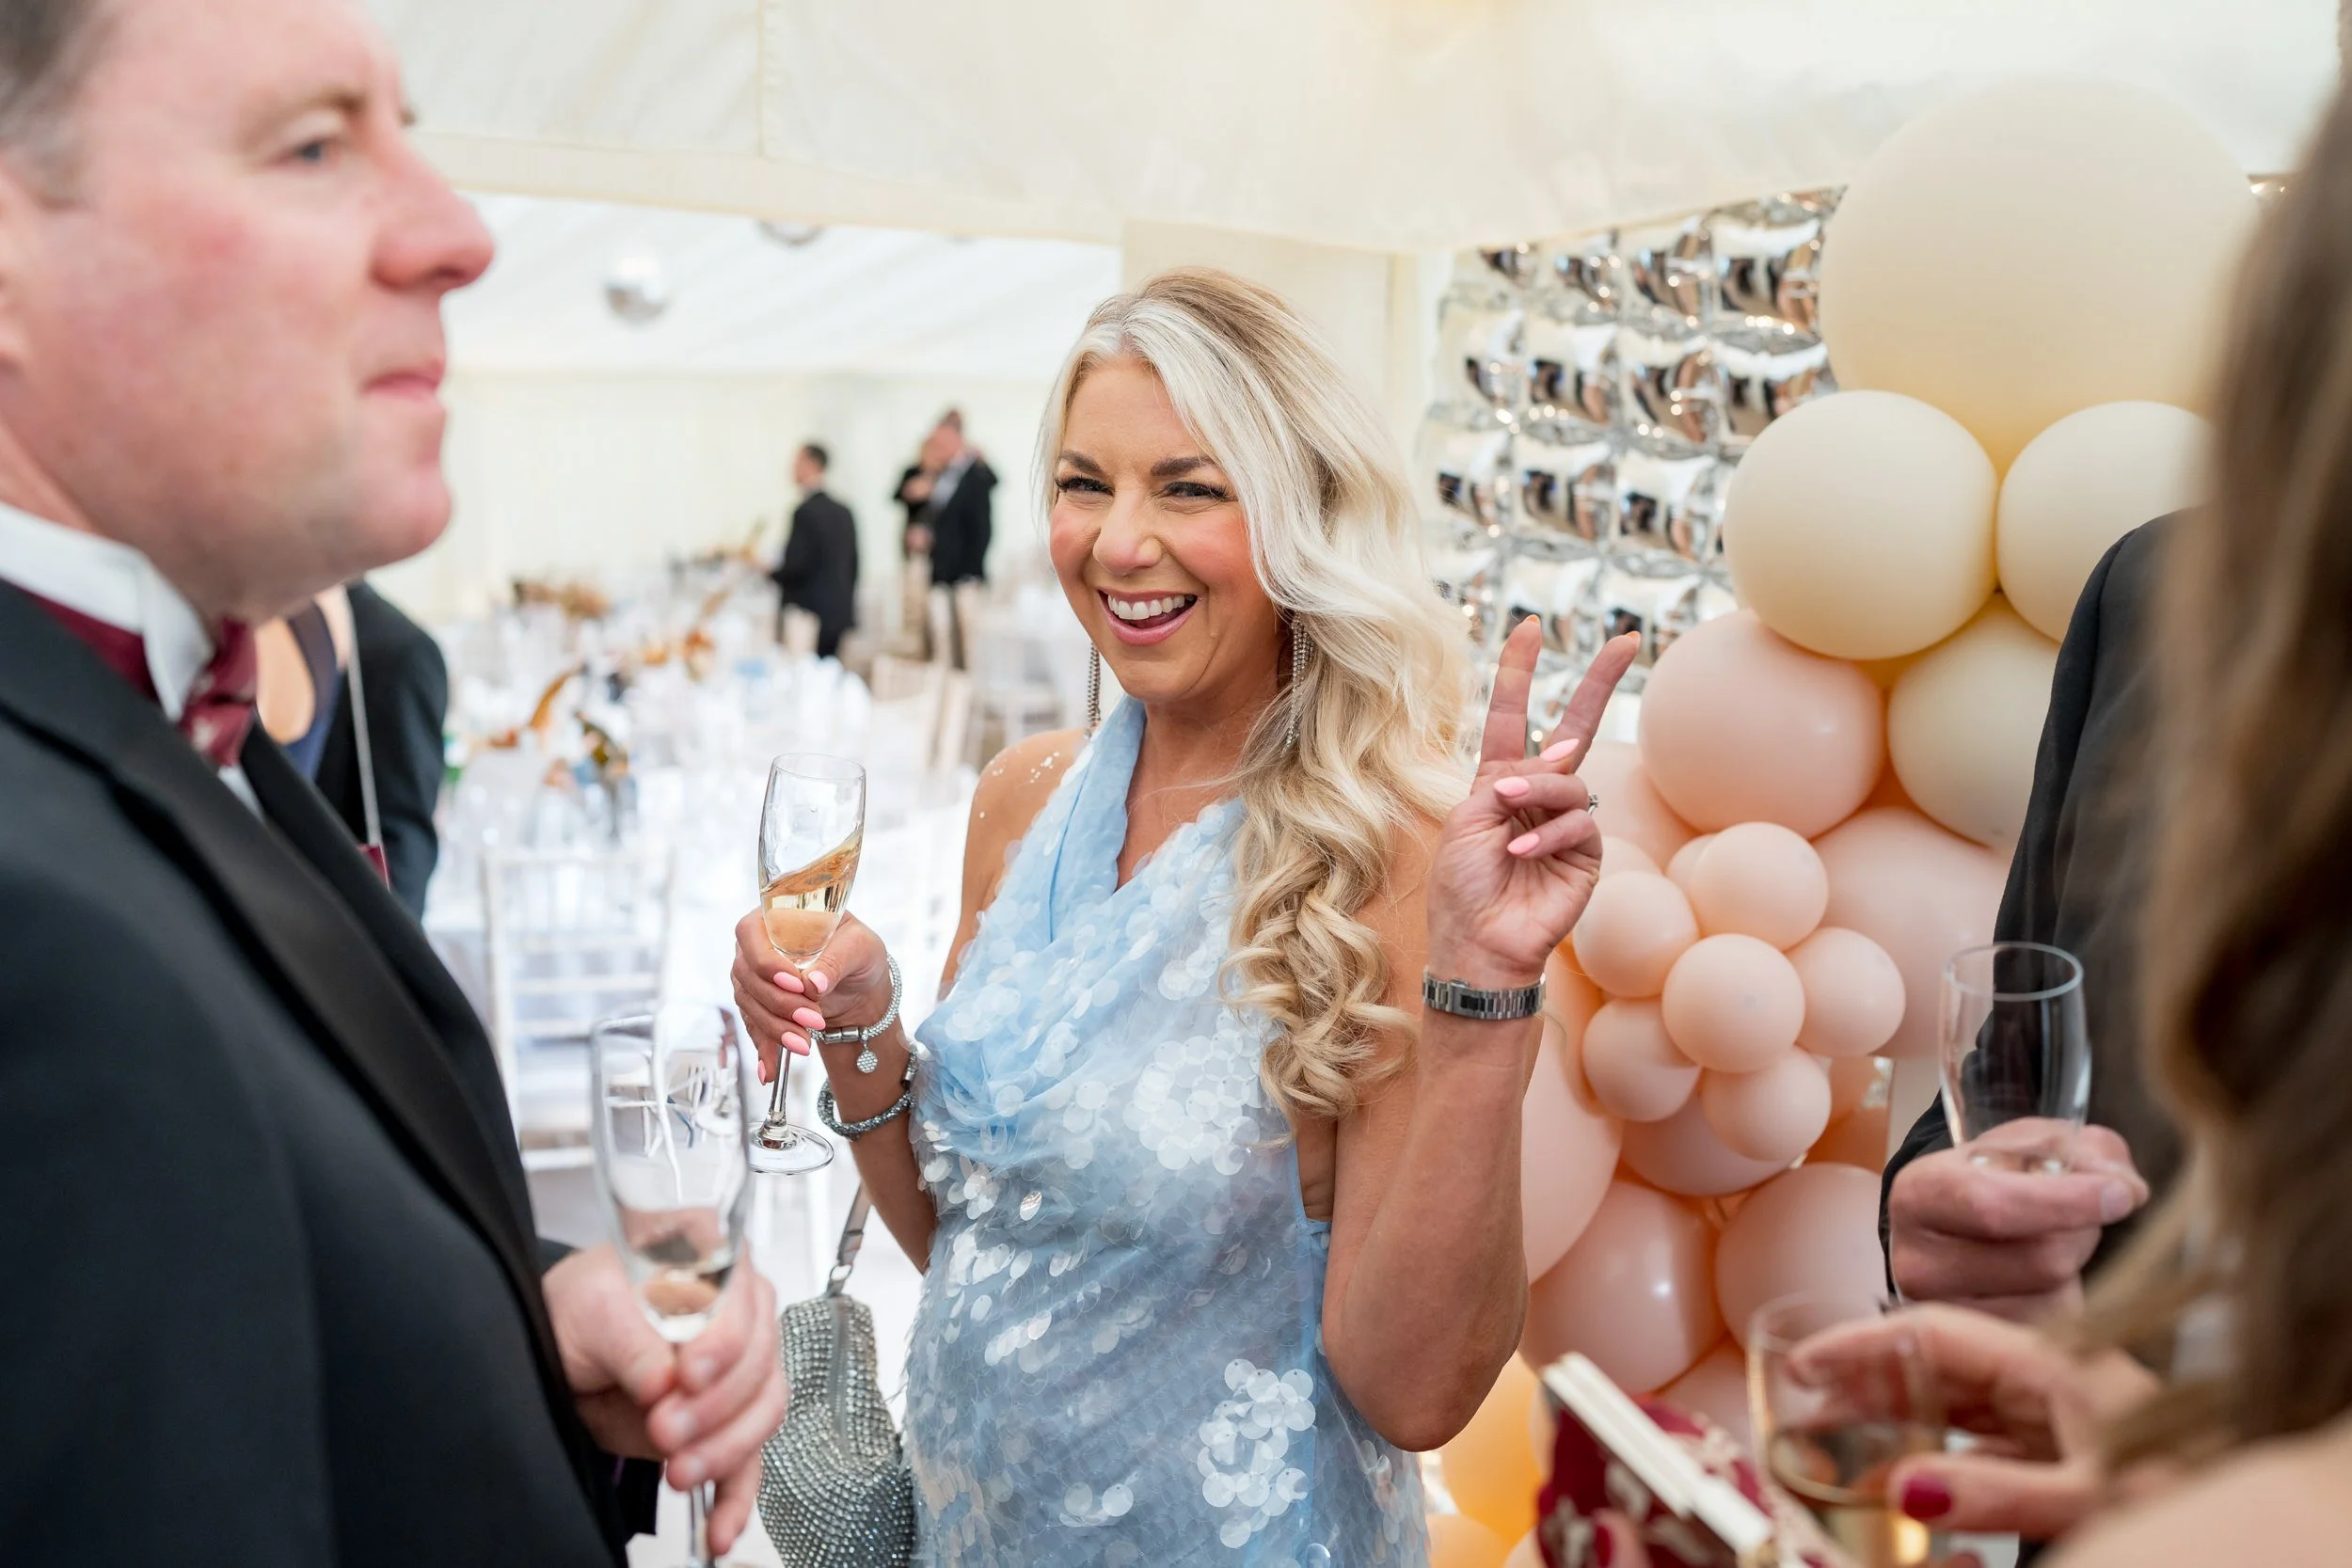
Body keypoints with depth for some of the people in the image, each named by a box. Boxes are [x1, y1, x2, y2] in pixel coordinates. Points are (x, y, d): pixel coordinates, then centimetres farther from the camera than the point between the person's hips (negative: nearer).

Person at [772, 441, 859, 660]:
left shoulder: (805, 512, -12)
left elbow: (795, 567, -16)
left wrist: (769, 572, 2)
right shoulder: (843, 512, 11)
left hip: (809, 616, -8)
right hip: (841, 615, 8)